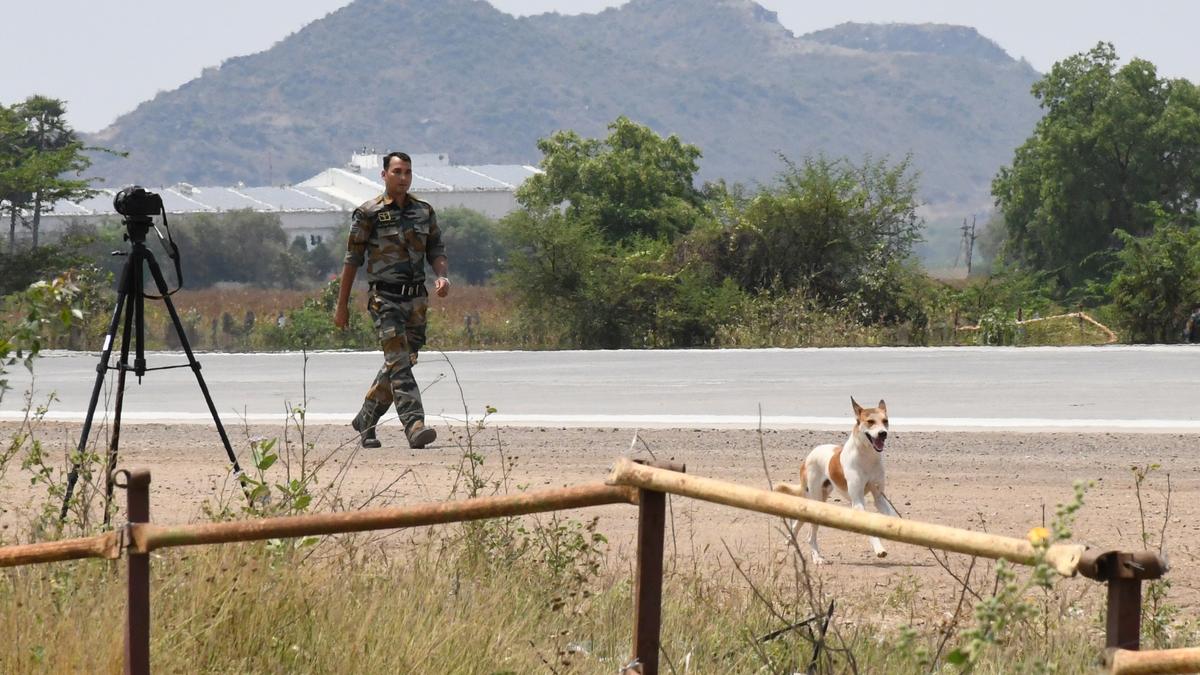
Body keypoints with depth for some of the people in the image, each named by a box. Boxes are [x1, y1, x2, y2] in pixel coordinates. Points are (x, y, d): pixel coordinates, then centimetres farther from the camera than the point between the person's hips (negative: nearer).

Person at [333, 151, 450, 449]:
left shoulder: (424, 211, 11)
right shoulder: (369, 213, -3)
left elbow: (437, 251, 15)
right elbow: (352, 259, 0)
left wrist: (442, 276, -8)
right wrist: (342, 305, 0)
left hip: (416, 298, 5)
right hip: (385, 298, -5)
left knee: (397, 364, 11)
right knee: (399, 363, -16)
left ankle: (365, 421, 28)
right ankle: (415, 427, -25)